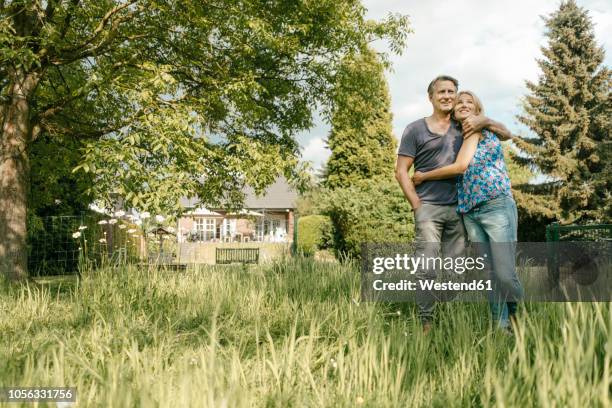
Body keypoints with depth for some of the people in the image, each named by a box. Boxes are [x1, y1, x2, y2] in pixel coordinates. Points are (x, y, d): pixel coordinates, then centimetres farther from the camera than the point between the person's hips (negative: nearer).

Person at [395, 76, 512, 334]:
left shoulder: (464, 127, 15)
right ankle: (426, 324, -7)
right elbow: (401, 171, 4)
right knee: (428, 268, -12)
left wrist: (485, 121, -2)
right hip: (429, 208, -3)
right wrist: (417, 205, -5)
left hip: (458, 208, 4)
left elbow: (506, 134, 19)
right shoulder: (415, 129, 7)